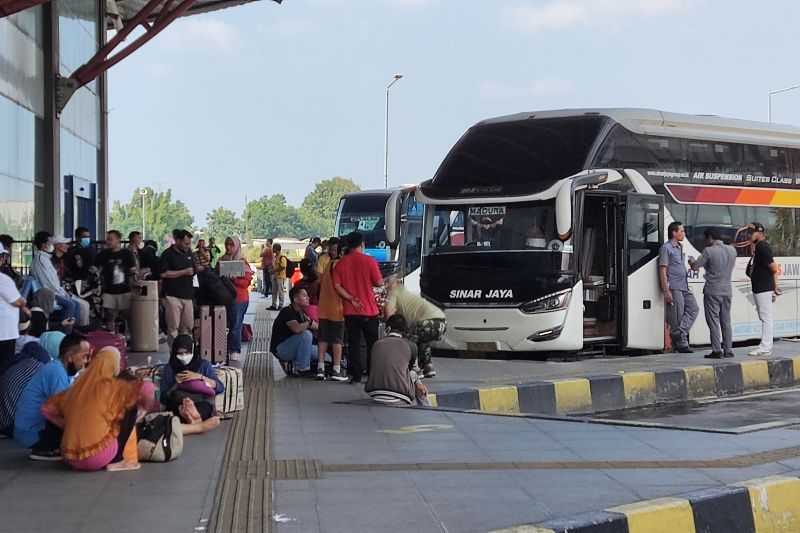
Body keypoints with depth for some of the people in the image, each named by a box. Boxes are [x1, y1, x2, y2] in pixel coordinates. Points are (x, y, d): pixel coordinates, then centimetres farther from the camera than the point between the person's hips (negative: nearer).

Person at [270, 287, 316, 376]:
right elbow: (297, 329, -36)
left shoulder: (301, 313, 8)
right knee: (306, 334, -31)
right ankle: (302, 369, -23)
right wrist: (309, 323, -21)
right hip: (280, 348, -9)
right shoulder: (287, 312, -19)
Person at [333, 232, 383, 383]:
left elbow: (337, 285, -5)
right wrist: (383, 281, 15)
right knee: (372, 343, 9)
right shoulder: (369, 261, -9)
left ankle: (356, 375, 5)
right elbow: (378, 283, -7)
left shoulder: (341, 263, 2)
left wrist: (351, 298, -7)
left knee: (353, 343, 7)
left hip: (350, 311, 3)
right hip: (369, 309, -3)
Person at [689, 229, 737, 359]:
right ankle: (728, 350, 13)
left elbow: (695, 267, -9)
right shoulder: (732, 250, 6)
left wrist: (691, 262, 13)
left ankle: (717, 351, -4)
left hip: (712, 291, -6)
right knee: (726, 321, 12)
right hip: (727, 290, 6)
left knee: (713, 321, -2)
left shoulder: (709, 251, -13)